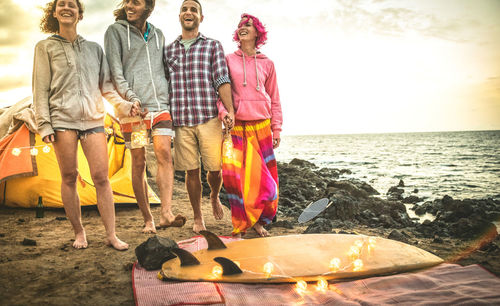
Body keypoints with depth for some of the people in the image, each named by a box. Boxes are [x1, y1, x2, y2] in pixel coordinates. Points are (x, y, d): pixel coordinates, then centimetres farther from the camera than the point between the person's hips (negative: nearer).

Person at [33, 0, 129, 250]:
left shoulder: (94, 48, 18)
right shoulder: (45, 47, 11)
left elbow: (106, 86, 14)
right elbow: (40, 89, 4)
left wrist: (125, 104, -2)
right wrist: (44, 125, -5)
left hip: (93, 120, 1)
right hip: (63, 119, -1)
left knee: (101, 177, -4)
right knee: (69, 178, 2)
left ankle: (111, 235, 1)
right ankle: (78, 232, 15)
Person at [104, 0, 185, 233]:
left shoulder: (158, 35, 18)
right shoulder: (115, 31, 5)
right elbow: (115, 71, -4)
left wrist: (170, 99, 17)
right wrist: (131, 97, -17)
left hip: (160, 105, 3)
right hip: (133, 109, -3)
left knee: (164, 153, -16)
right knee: (139, 163, 0)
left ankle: (166, 213, -21)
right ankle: (147, 219, 8)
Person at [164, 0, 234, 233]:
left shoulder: (213, 46, 8)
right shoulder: (168, 50, 15)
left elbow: (222, 80, -1)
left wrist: (230, 111, -14)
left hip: (209, 118, -1)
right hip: (180, 120, 2)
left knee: (214, 168, 1)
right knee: (191, 170, 4)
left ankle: (214, 197, 34)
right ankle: (197, 218, 20)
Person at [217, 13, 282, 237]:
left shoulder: (267, 64, 11)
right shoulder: (228, 60, 9)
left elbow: (274, 99, 13)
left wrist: (277, 129, 8)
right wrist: (223, 112, -14)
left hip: (262, 127, 2)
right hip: (236, 127, -1)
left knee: (264, 177, 2)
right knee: (235, 175, -12)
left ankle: (258, 222, 20)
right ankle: (240, 227, 3)